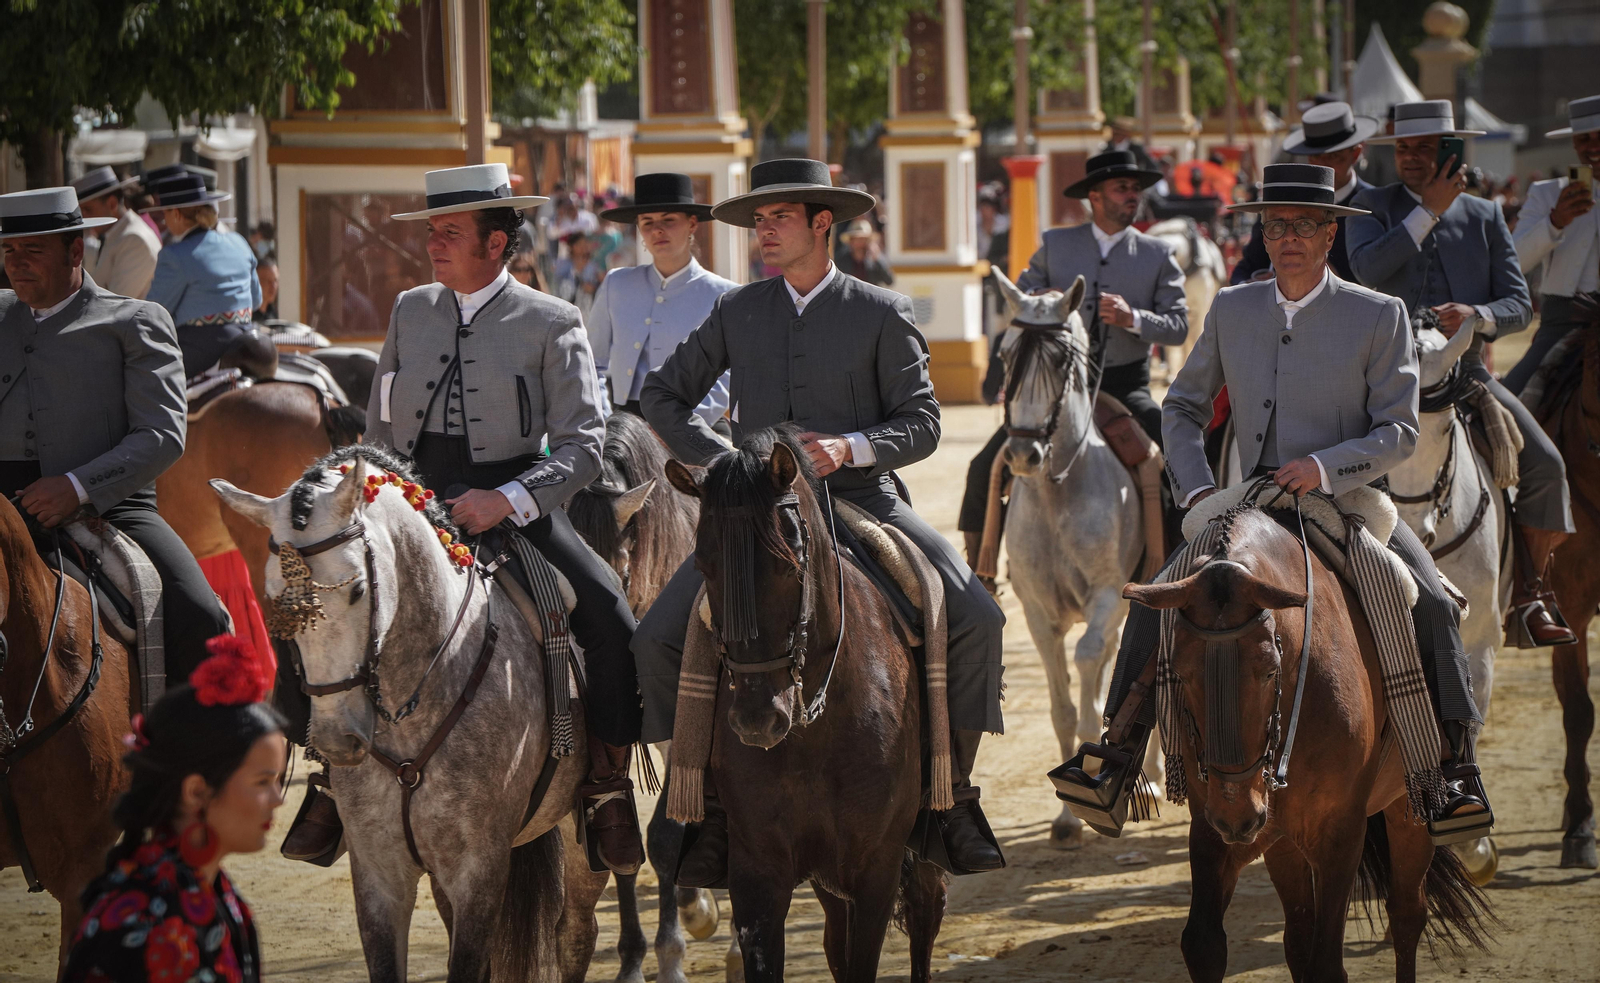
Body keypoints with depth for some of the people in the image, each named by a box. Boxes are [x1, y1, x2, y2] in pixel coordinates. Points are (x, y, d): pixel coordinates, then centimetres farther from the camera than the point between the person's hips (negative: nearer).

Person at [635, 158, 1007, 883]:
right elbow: (663, 396, 16)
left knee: (975, 620, -22)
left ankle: (952, 796, -8)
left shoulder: (881, 314, 3)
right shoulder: (737, 313, 10)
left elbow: (921, 423, -1)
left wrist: (850, 447, -19)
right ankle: (712, 808, -5)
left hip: (862, 498, -2)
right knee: (659, 639, -16)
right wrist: (718, 459, 2)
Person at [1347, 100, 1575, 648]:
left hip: (1465, 370, 2)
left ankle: (1528, 596, -5)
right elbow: (1366, 268, -15)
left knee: (1544, 464, -16)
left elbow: (1519, 304, 6)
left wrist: (1474, 315, -16)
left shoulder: (1484, 216, 12)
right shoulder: (1372, 207, 6)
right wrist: (1429, 211, -14)